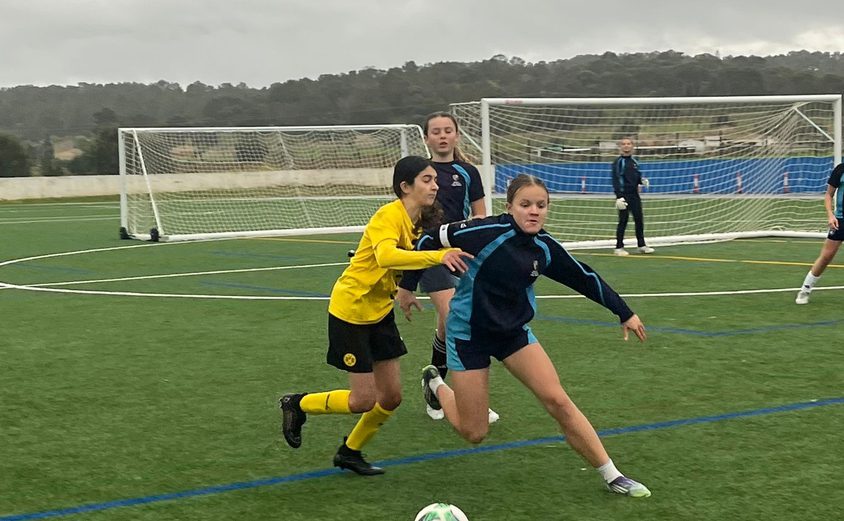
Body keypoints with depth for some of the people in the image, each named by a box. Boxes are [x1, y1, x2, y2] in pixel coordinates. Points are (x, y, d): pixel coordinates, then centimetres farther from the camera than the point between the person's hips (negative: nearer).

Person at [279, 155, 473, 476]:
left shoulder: (418, 221, 2)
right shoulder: (389, 215, -24)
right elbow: (385, 256, -42)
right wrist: (437, 256, -51)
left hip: (380, 312, 8)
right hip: (350, 310, -8)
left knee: (391, 397, 9)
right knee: (364, 400, -4)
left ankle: (349, 453, 30)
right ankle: (297, 404, 20)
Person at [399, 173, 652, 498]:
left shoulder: (545, 249, -8)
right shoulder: (488, 232, -25)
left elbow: (585, 279, 6)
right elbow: (430, 240, -14)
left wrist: (625, 313, 14)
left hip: (514, 331, 4)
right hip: (468, 333, -4)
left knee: (558, 401, -9)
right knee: (474, 433, 1)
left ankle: (612, 476, 2)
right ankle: (435, 384, 32)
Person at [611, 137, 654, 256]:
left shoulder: (634, 161, 13)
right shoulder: (618, 162, -6)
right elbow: (615, 180, -12)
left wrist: (642, 181, -2)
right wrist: (619, 196, -19)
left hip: (635, 194, 6)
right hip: (624, 195, -6)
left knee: (639, 219, 6)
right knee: (623, 220, -4)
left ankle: (641, 245, 16)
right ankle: (619, 247, 3)